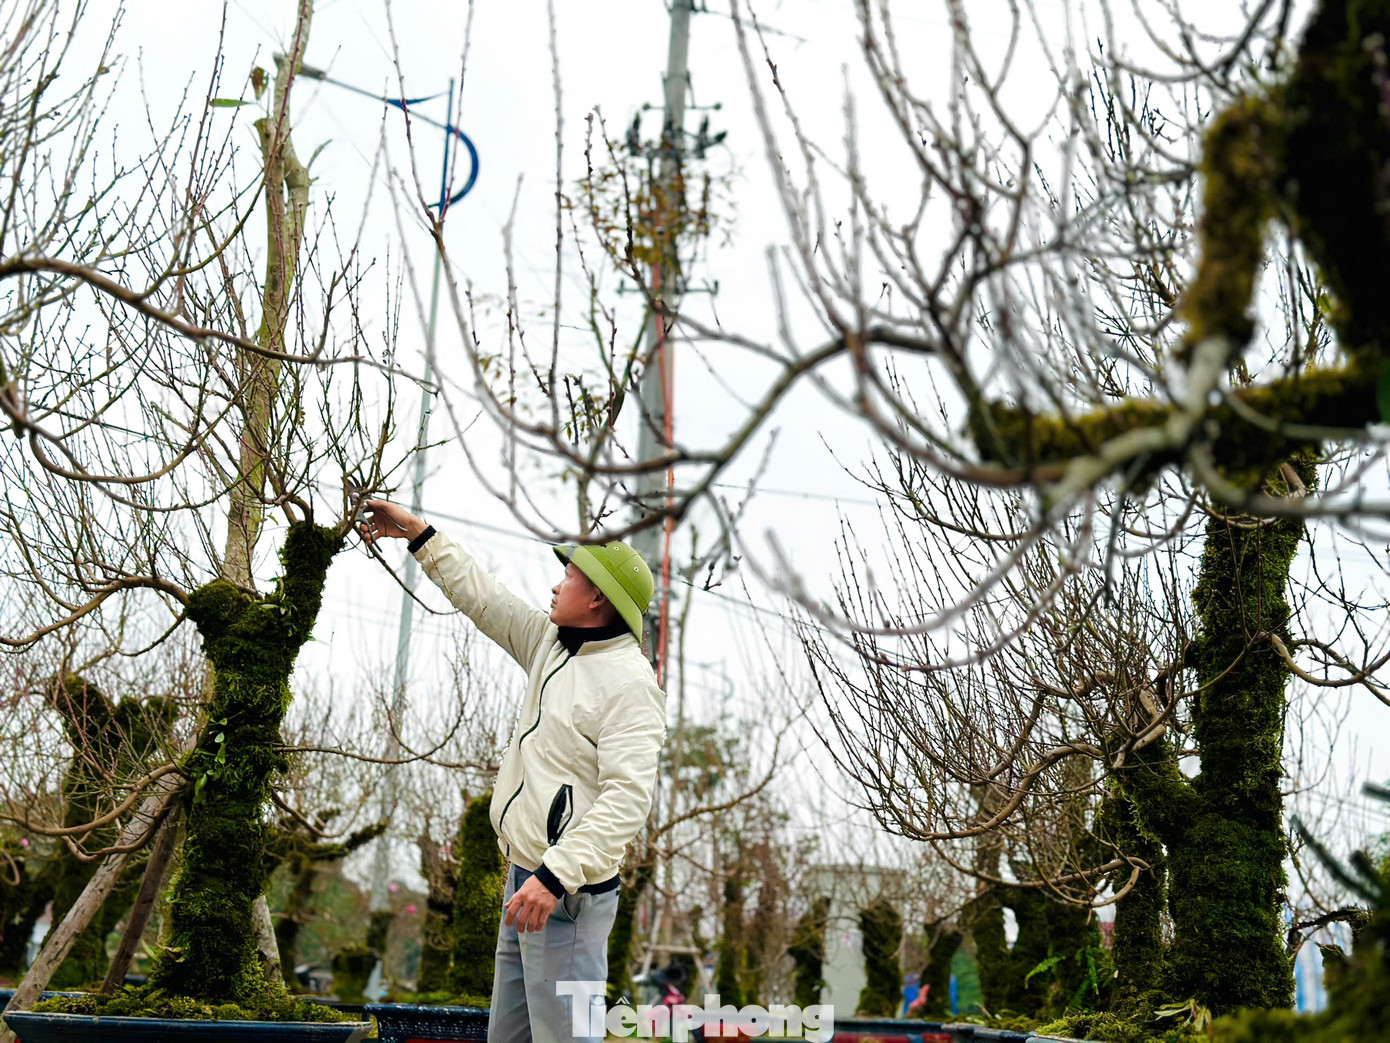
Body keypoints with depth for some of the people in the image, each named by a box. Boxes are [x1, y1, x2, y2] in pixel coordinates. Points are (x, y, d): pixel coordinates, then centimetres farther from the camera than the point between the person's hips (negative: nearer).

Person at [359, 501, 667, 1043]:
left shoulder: (629, 683, -17)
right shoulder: (551, 644, 12)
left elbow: (627, 798, -25)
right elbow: (484, 598, 22)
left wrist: (556, 876, -31)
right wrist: (418, 534, 25)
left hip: (568, 893, -10)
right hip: (525, 877, 10)